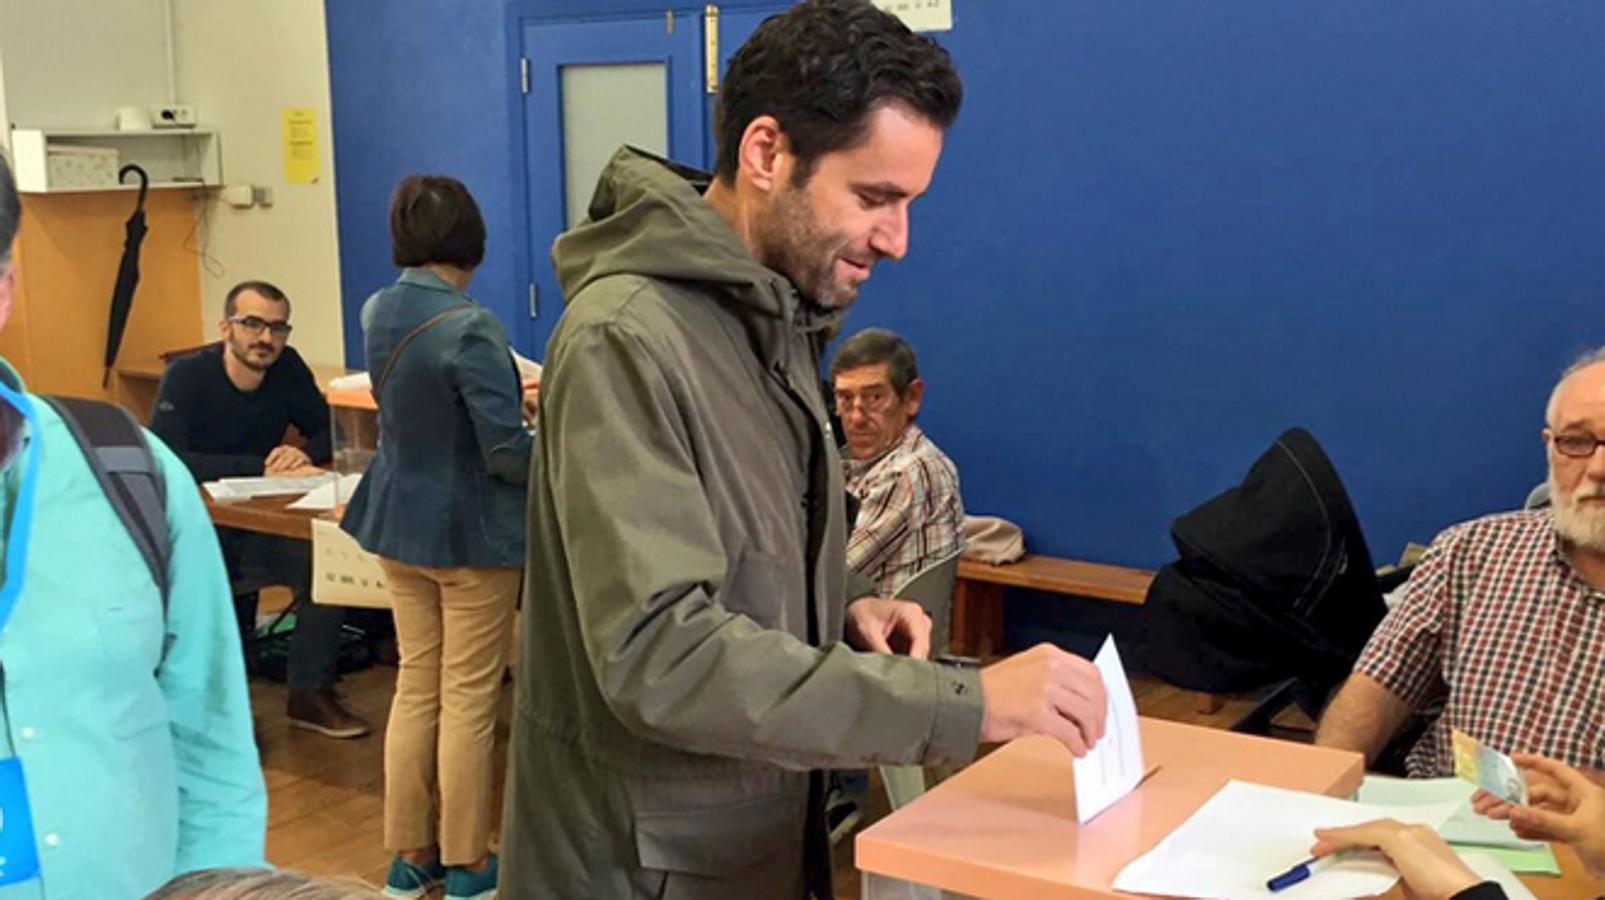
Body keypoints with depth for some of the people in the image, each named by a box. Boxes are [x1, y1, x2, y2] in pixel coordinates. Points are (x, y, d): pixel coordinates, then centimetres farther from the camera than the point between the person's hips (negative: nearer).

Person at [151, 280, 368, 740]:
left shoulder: (287, 367, -3)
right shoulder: (187, 375, -16)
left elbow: (326, 430, 5)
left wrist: (305, 453, -20)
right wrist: (262, 467, -29)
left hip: (257, 522, 4)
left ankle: (310, 694, -6)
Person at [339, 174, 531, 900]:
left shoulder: (377, 312, 2)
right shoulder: (468, 326, -22)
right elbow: (508, 452, -22)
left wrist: (508, 389, 27)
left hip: (400, 523, 7)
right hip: (471, 533, -7)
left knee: (415, 688, 15)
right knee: (468, 699, 4)